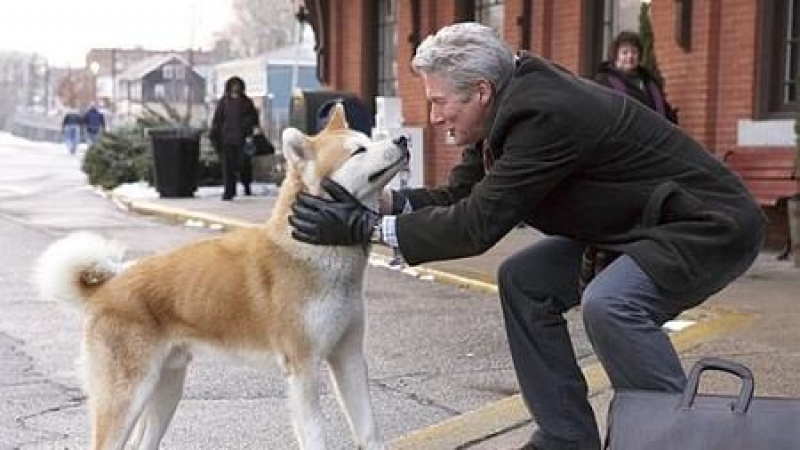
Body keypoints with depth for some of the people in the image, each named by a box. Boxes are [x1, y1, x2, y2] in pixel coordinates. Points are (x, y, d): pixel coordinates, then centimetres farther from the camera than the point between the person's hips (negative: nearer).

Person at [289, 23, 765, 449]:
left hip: (713, 225, -10)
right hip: (635, 223, 10)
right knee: (525, 281, 4)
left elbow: (477, 224, -28)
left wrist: (364, 227, -24)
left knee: (609, 303, -32)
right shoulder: (513, 104, -1)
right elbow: (458, 197, 3)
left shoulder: (544, 114, -28)